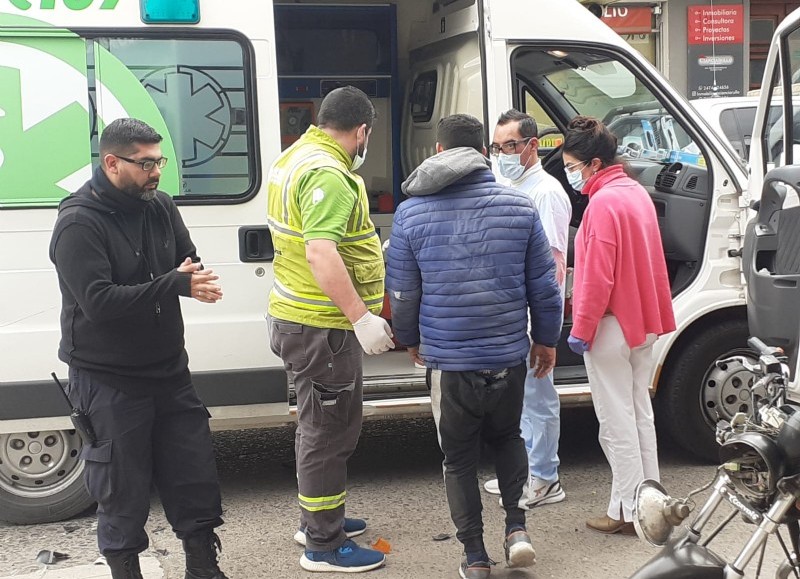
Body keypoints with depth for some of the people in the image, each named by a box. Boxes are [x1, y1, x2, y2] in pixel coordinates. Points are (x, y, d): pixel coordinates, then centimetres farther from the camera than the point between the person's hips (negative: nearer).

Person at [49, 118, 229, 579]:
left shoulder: (160, 206, 5)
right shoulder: (79, 223, -17)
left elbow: (190, 262, 10)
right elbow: (98, 302, -26)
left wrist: (193, 277, -16)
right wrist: (176, 284, -30)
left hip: (169, 370, 7)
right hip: (108, 381, -6)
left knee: (196, 477, 13)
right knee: (124, 491, 5)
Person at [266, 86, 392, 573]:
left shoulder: (297, 157, 13)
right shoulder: (328, 174, -21)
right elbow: (321, 253, -31)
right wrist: (362, 317, -31)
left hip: (299, 316, 11)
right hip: (322, 327, -11)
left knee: (322, 424, 22)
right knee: (330, 431, -1)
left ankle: (320, 519, 37)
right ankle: (324, 546, 9)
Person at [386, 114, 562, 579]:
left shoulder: (412, 213, -5)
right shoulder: (519, 206, -2)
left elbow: (402, 292, 1)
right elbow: (544, 285, 1)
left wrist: (411, 340, 18)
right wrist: (546, 339, 16)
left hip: (448, 360, -1)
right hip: (509, 354, 2)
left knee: (460, 457, 13)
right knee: (507, 437, 26)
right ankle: (517, 528, 14)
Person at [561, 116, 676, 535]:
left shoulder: (603, 202, -19)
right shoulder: (637, 193, 10)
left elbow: (597, 276, -21)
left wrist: (581, 329, -16)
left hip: (612, 327, -9)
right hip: (644, 324, 9)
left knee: (616, 421, -2)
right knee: (640, 413, 16)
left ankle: (628, 512, 3)